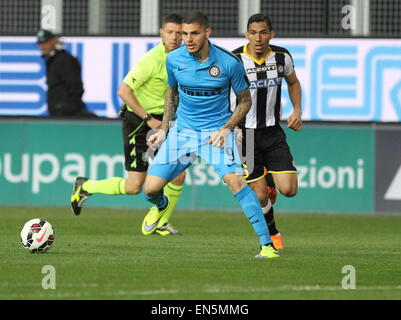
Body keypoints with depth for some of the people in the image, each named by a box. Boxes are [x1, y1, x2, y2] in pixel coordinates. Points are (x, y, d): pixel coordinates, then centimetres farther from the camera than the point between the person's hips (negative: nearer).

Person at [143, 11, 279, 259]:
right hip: (183, 131, 3)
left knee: (235, 180, -26)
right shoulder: (174, 59, -5)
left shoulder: (229, 62, -14)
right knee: (151, 189, -4)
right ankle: (162, 206, 37)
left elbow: (245, 100, 0)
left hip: (217, 132, -3)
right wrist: (164, 130, 10)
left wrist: (226, 129, -13)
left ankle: (266, 243, -22)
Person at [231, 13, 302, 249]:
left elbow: (293, 82, 18)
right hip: (244, 134, -3)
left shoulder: (282, 57, -4)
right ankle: (272, 233, 27)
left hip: (273, 132, 3)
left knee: (289, 190, -9)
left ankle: (270, 181, 28)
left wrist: (297, 111, 3)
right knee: (260, 197, -4)